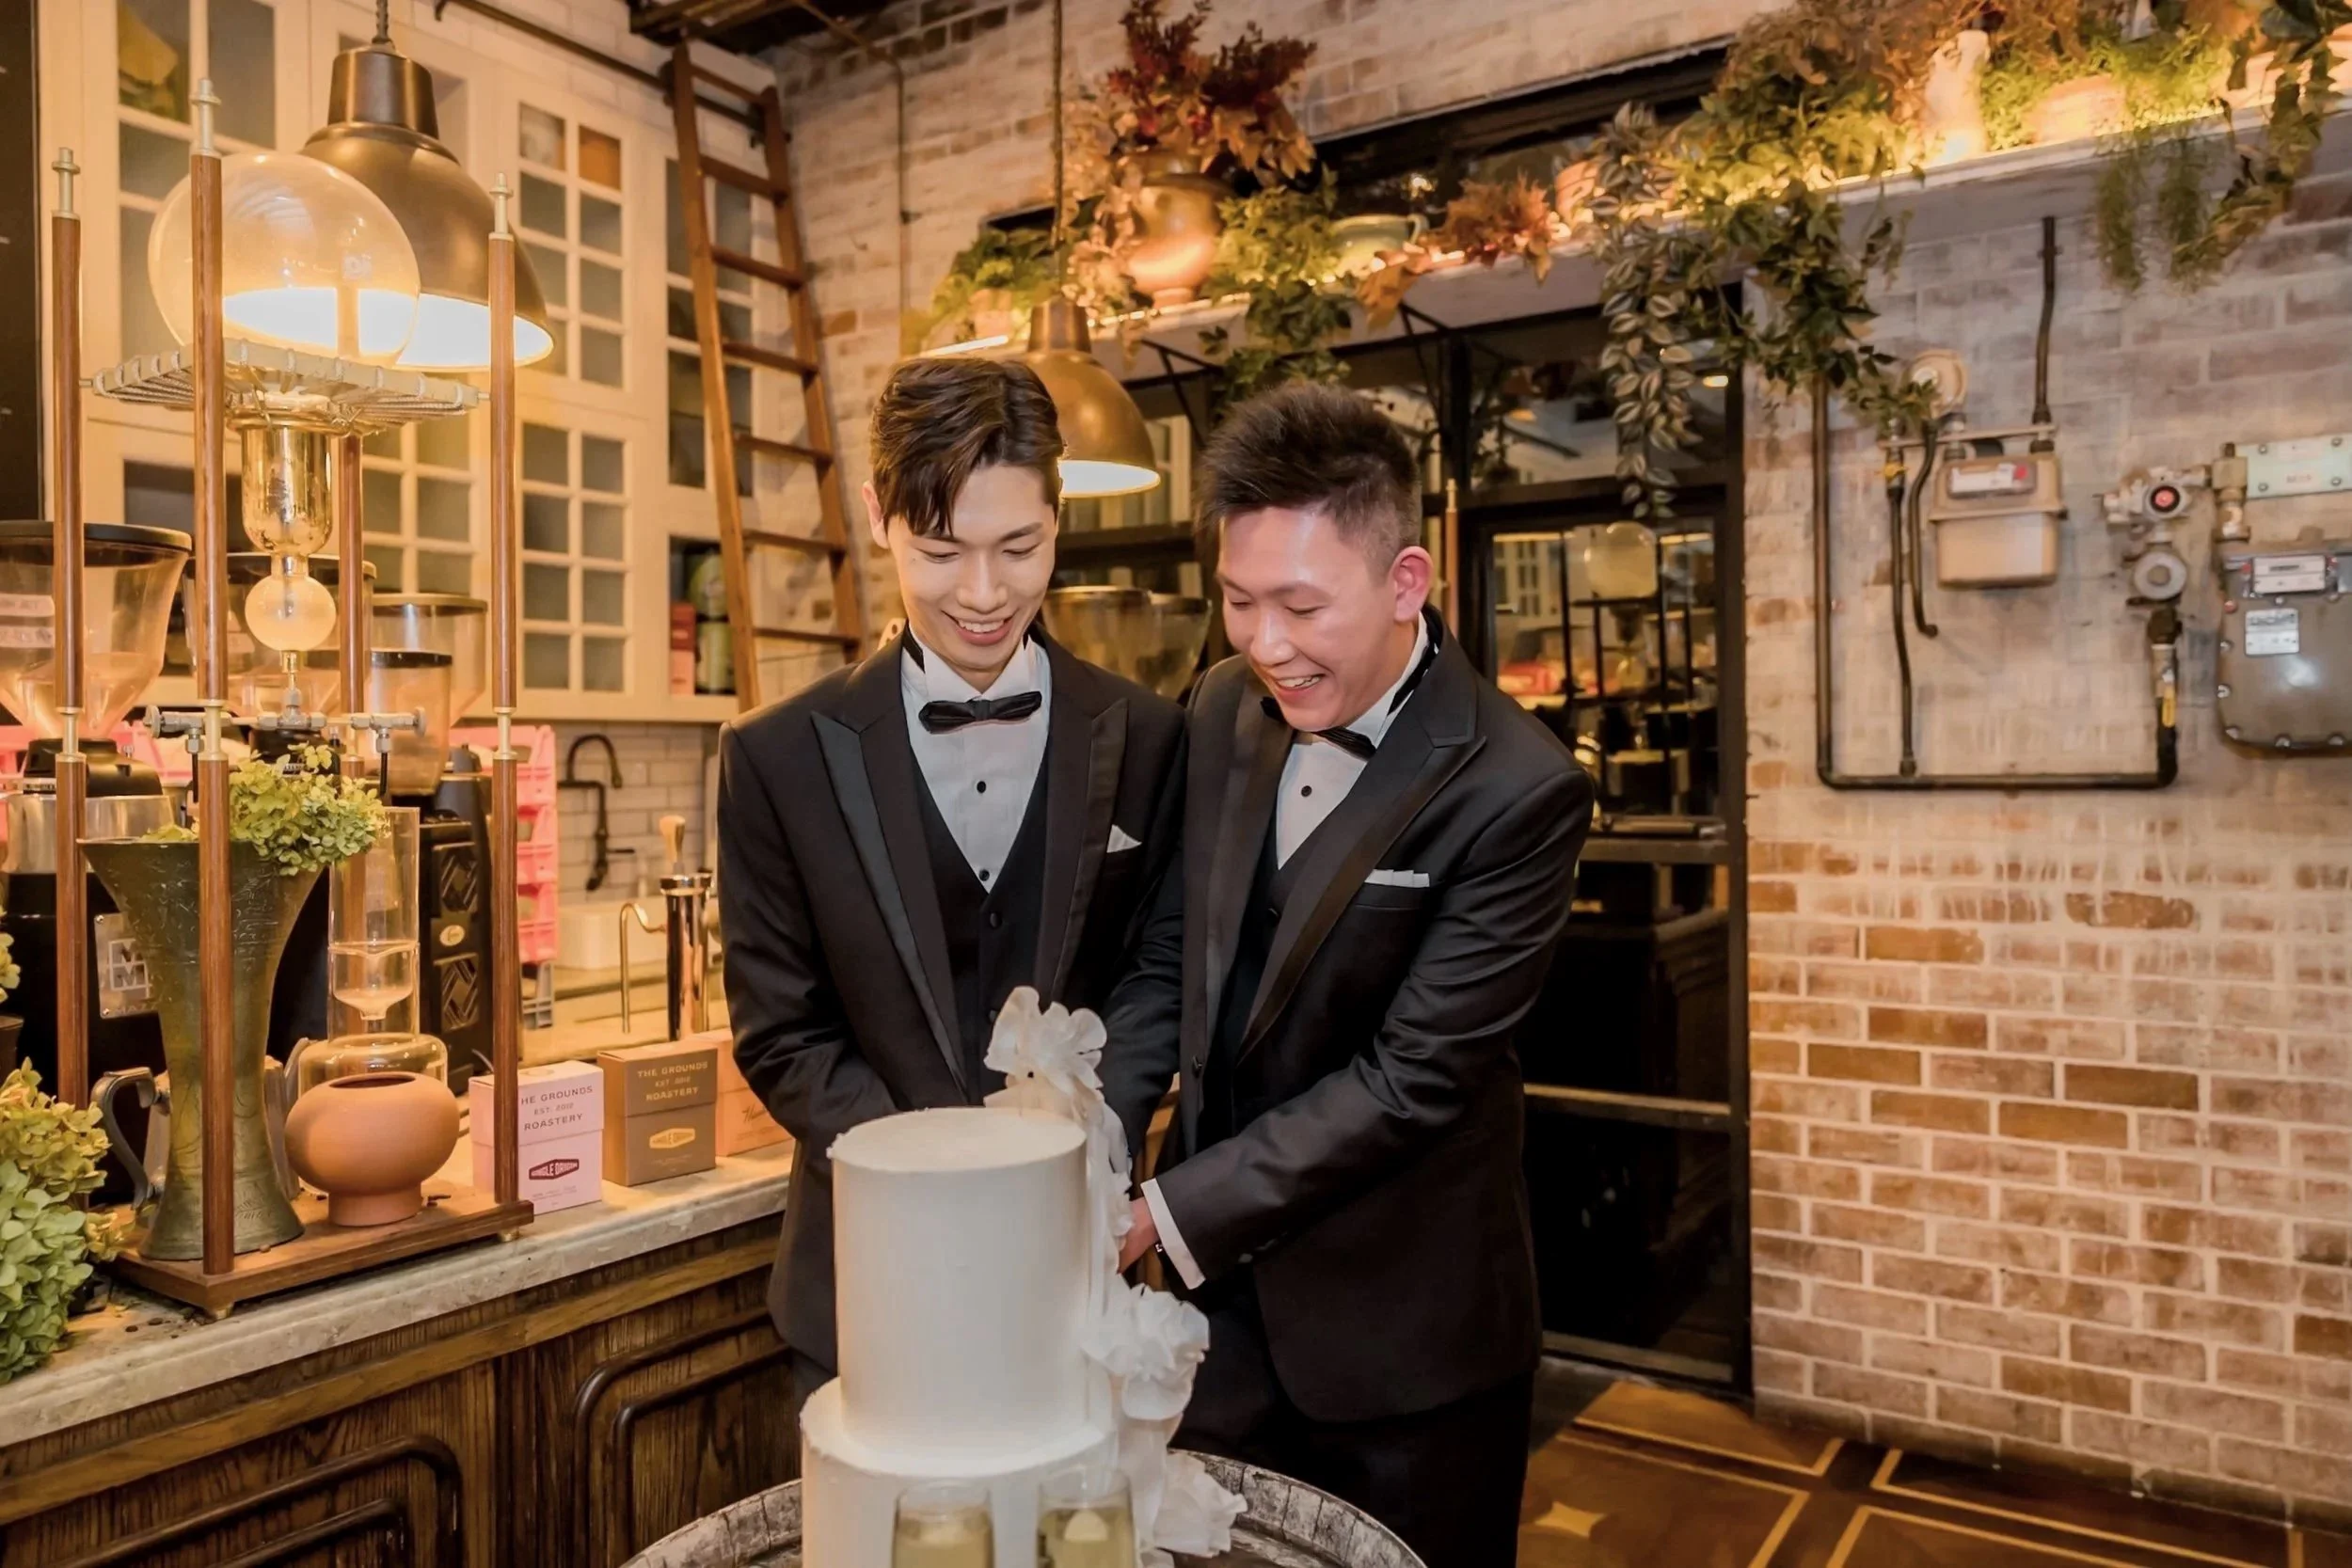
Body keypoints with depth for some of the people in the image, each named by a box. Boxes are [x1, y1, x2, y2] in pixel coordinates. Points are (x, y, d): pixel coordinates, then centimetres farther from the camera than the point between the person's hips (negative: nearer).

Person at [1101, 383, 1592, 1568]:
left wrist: (1170, 1212, -20)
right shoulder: (1225, 713, -3)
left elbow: (1413, 1078, -22)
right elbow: (1166, 963, 3)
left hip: (1402, 1338, -5)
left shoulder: (1517, 792, -22)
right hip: (1222, 1305, 5)